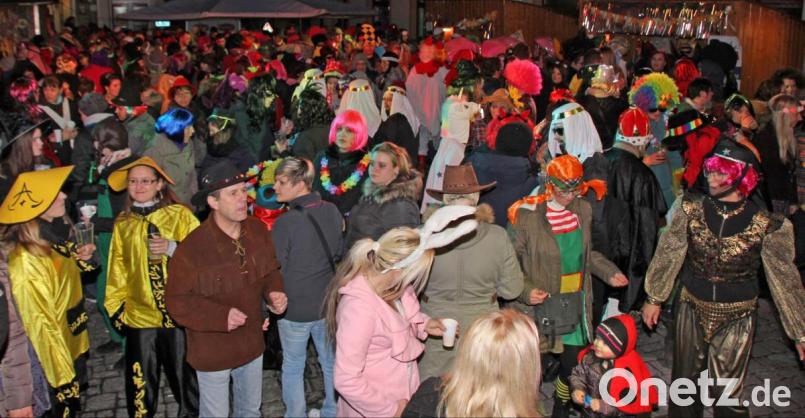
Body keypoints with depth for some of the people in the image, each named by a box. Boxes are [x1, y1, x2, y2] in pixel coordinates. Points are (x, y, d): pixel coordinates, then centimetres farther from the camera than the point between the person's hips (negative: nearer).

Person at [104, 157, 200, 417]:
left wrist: (173, 248, -21)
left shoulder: (180, 214, -4)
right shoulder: (123, 223, 8)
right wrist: (116, 305, 10)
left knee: (185, 375, 9)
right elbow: (117, 268, 13)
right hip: (139, 314, 3)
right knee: (141, 381, 12)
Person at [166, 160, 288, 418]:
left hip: (252, 345, 5)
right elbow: (177, 302, -17)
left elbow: (269, 271, 7)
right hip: (212, 351, -5)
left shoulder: (257, 230, -9)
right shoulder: (192, 249, -25)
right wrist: (221, 316, -29)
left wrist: (274, 292, -15)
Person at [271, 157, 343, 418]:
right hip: (329, 303, 5)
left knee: (293, 367, 16)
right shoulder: (332, 211, -7)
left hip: (295, 307, -4)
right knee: (331, 362, 19)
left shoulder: (285, 223, -22)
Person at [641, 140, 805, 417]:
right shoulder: (692, 208, -8)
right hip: (692, 308, 2)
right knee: (685, 383, 16)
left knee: (726, 392, 5)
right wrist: (654, 298, 6)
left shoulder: (765, 224, -15)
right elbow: (668, 254, 1)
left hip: (736, 317, -2)